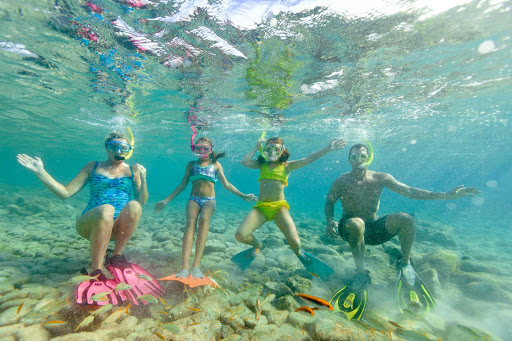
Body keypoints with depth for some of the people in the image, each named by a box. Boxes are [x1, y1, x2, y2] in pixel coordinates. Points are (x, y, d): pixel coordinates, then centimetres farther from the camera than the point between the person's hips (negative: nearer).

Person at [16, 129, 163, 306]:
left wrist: (143, 179, -12)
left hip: (117, 227, 1)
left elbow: (142, 202, 1)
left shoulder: (133, 171, 10)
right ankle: (96, 273, -24)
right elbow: (65, 192, 8)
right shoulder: (93, 167, 12)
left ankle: (116, 257, -15)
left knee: (134, 206, -33)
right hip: (88, 224, 0)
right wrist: (40, 171, 1)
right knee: (106, 210, -37)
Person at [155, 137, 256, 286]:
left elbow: (226, 185, 12)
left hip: (209, 200, -1)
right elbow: (182, 185, 17)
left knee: (204, 218, -35)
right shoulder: (191, 165, 16)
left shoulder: (215, 165, 14)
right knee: (190, 221, -31)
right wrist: (166, 200, 11)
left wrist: (243, 196, 3)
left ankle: (196, 265, -40)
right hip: (194, 199, 1)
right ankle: (185, 268, -41)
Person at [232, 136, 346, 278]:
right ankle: (258, 245, 23)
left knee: (295, 242, -16)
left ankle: (299, 253, 27)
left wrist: (327, 149, -12)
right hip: (261, 207, 2)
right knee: (240, 235, -15)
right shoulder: (262, 164, 12)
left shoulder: (287, 166, 7)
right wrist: (256, 148, 5)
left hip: (279, 207, -2)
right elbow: (244, 162, -2)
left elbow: (308, 159, -3)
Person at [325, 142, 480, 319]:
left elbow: (410, 191, -2)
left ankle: (405, 263, 3)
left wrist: (446, 195, -9)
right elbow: (329, 202, -1)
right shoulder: (342, 181, -9)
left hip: (373, 227, 3)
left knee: (405, 219, -22)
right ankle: (361, 274, -21)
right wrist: (330, 221, -20)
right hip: (350, 229, -3)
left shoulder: (380, 178, -3)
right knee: (356, 223, -40)